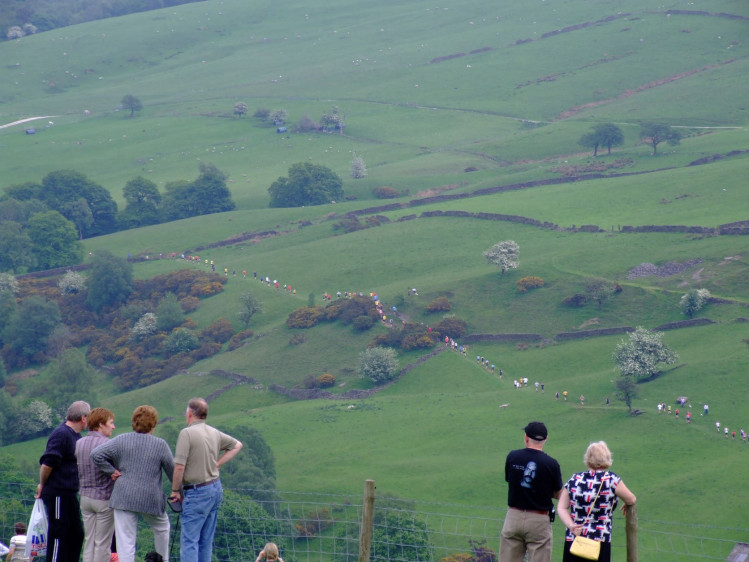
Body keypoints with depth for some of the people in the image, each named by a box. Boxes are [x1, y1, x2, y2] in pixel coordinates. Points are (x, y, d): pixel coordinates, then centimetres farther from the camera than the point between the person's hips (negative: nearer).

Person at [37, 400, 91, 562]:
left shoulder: (75, 435, 14)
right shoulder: (61, 434, -17)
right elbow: (47, 463, -21)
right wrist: (42, 485, -9)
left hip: (69, 494, 10)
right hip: (57, 494, -10)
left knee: (76, 535, 14)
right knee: (58, 536, -4)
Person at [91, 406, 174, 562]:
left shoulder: (121, 440, 2)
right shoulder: (160, 445, -1)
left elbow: (96, 454, -5)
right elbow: (173, 471, 4)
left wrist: (112, 471, 2)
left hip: (124, 498, 0)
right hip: (151, 499, 0)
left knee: (125, 543, -2)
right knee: (162, 528, 28)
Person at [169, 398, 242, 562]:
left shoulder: (187, 433, -15)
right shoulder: (215, 433, 8)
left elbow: (179, 466, -19)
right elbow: (237, 445, 24)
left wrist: (175, 490, -6)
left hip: (198, 492, -8)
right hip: (216, 488, 8)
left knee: (189, 539, -7)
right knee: (206, 540, 13)